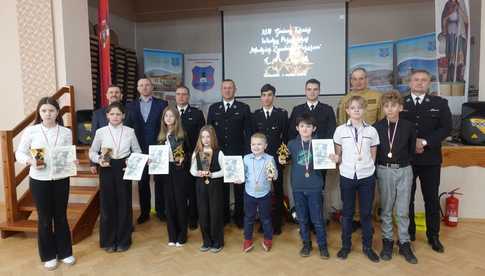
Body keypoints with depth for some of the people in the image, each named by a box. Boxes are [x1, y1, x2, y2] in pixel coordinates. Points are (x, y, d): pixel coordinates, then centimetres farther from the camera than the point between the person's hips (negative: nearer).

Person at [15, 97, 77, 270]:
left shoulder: (66, 132, -1)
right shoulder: (30, 131, -4)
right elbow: (19, 153, -1)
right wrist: (30, 161, -20)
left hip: (61, 179, 1)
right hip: (39, 180, -1)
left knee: (61, 216, 13)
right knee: (44, 218, 11)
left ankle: (65, 252, 29)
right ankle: (48, 255, 28)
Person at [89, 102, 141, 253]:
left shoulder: (130, 131, 0)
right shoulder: (100, 132, -1)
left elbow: (137, 151, 6)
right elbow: (92, 152, 6)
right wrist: (99, 160, -13)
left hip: (124, 169, 0)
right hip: (107, 170, 0)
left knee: (124, 204, 6)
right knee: (107, 204, 5)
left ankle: (123, 240, 22)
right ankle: (108, 241, 23)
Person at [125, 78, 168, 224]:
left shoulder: (162, 104, 1)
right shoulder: (131, 106, 7)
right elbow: (127, 128, 6)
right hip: (140, 150, 2)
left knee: (159, 181, 8)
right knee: (142, 182, 11)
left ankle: (160, 210, 22)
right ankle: (144, 212, 23)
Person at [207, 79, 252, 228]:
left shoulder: (244, 108, 2)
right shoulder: (213, 108, 9)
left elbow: (248, 131, 0)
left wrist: (248, 152, -6)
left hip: (238, 153, -2)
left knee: (239, 186, 6)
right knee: (222, 185, 9)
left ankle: (239, 215, 21)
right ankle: (224, 215, 24)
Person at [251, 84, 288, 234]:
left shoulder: (282, 113, 3)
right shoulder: (255, 114, 7)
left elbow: (286, 136, 2)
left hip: (277, 158, -1)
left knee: (278, 190, 6)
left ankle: (277, 222, 18)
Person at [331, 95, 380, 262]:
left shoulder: (371, 131, 0)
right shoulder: (340, 130, -2)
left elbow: (373, 156, 7)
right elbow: (338, 154, 4)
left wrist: (367, 167, -4)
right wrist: (336, 159, -16)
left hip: (367, 177, 1)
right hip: (347, 177, 0)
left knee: (366, 213, 9)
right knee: (347, 212, 10)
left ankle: (367, 246, 25)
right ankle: (346, 245, 25)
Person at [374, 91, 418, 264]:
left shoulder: (409, 127, -2)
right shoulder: (377, 127, -3)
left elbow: (412, 150, 7)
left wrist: (404, 162, 0)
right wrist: (380, 164, -3)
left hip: (404, 171, 0)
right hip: (384, 171, 0)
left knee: (403, 210, 6)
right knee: (386, 209, 10)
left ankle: (404, 243, 21)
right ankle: (387, 241, 24)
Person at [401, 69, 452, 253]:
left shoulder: (440, 103, 4)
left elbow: (446, 128, -5)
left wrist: (424, 142, -17)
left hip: (430, 159, 0)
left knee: (432, 199, 9)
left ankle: (433, 236, 24)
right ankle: (408, 234, 25)